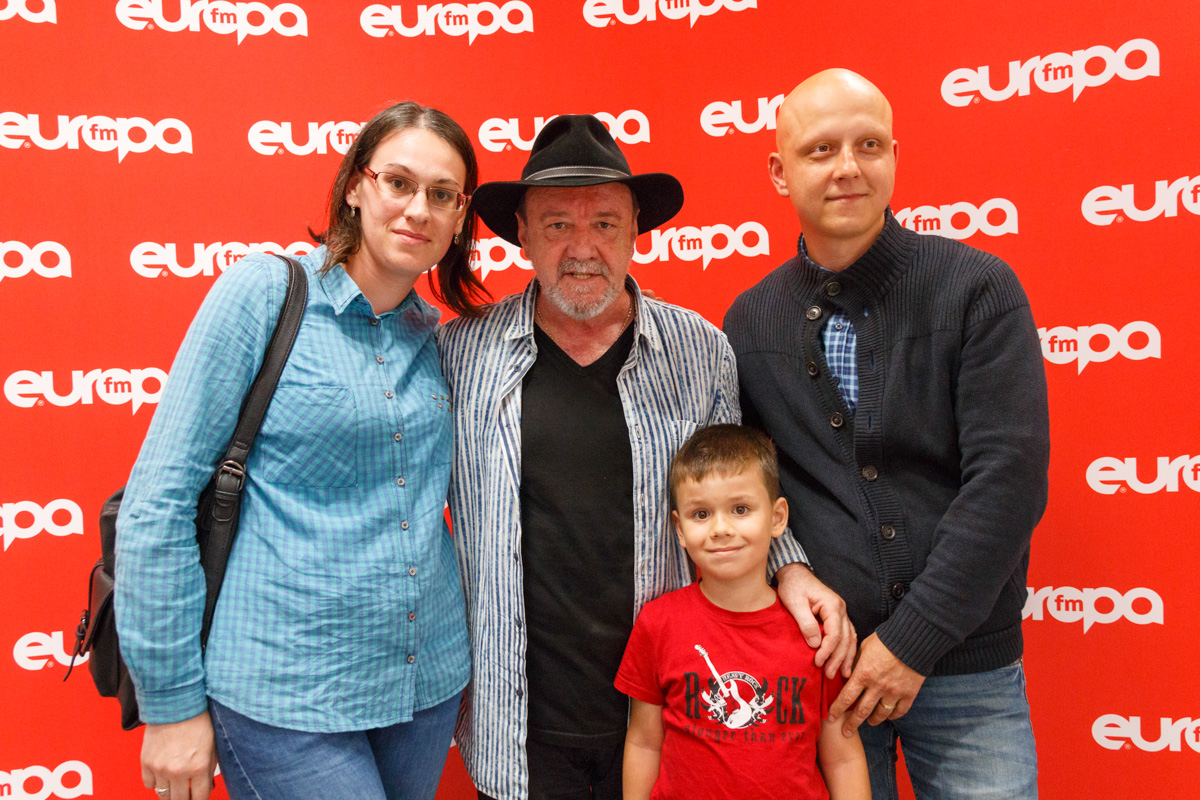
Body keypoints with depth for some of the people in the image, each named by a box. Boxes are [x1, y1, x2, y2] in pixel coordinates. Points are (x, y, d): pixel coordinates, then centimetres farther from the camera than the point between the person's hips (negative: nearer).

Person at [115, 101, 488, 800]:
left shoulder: (439, 336, 5)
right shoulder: (263, 292, -10)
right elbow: (158, 502, -10)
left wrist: (466, 664, 14)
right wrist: (172, 703, -8)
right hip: (285, 693, -5)